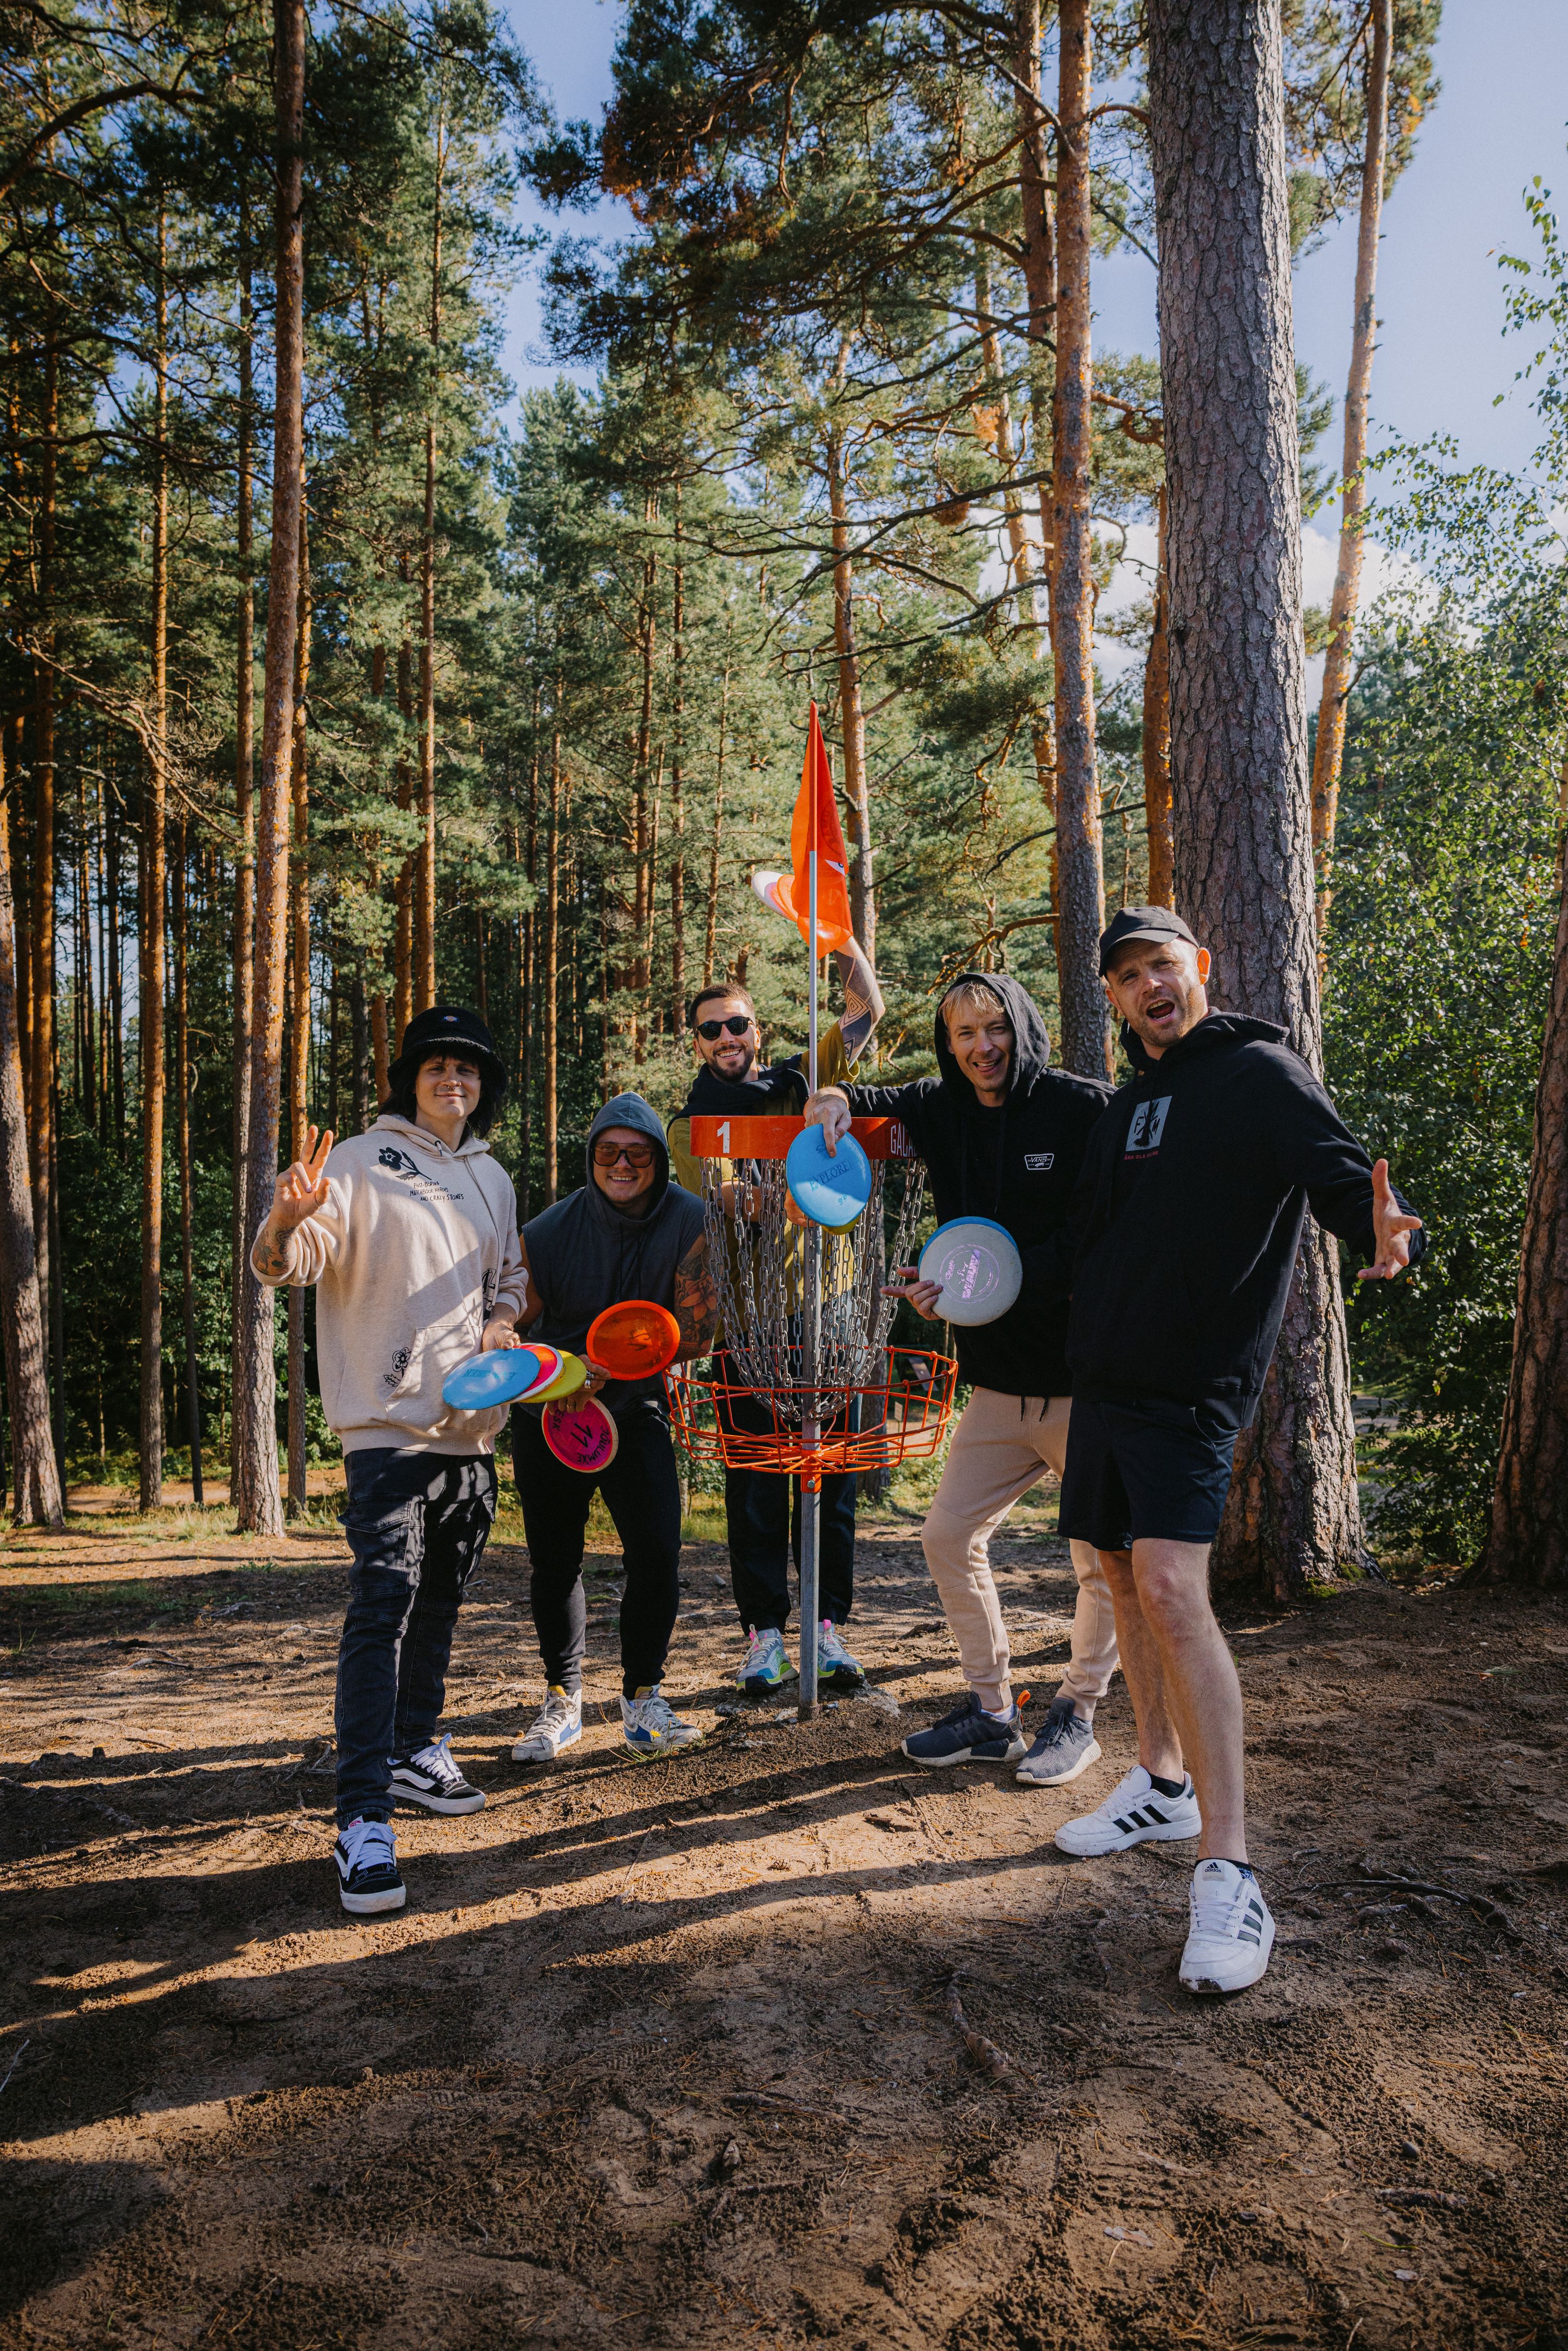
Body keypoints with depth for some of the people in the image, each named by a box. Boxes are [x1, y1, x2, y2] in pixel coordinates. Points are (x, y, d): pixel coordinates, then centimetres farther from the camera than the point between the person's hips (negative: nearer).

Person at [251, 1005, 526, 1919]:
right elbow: (285, 1264, -14)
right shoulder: (363, 1162, -4)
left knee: (441, 1601, 17)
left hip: (471, 1427, 7)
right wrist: (290, 1217, -37)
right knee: (383, 1605, -13)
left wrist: (503, 1322, 3)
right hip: (390, 1422, -7)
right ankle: (365, 1818, -10)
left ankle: (416, 1754, 33)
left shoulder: (493, 1178, 15)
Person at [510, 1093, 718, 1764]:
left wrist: (613, 1370, -20)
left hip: (637, 1412, 0)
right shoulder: (549, 1231, -15)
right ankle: (562, 1701, 24)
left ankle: (643, 1698, 7)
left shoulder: (687, 1221, -14)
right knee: (553, 1559, 7)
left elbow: (696, 1338, -12)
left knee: (657, 1549, -12)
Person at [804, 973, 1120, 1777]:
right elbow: (870, 1101, 21)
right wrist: (836, 1098, -4)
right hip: (1001, 1384, 6)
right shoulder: (944, 1110, 6)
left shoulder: (1086, 1109, -11)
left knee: (1102, 1561, 6)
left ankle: (1077, 1716, 28)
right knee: (949, 1536, 10)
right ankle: (991, 1711, 27)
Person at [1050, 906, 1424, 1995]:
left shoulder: (1260, 1071, -6)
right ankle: (1162, 1783, 31)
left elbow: (1342, 1173, -18)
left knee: (1173, 1588, -18)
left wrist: (1388, 1230, -41)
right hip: (1102, 1373, 8)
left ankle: (1229, 1874, -12)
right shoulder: (1128, 1104, 15)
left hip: (1190, 1384, -8)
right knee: (1124, 1574, 14)